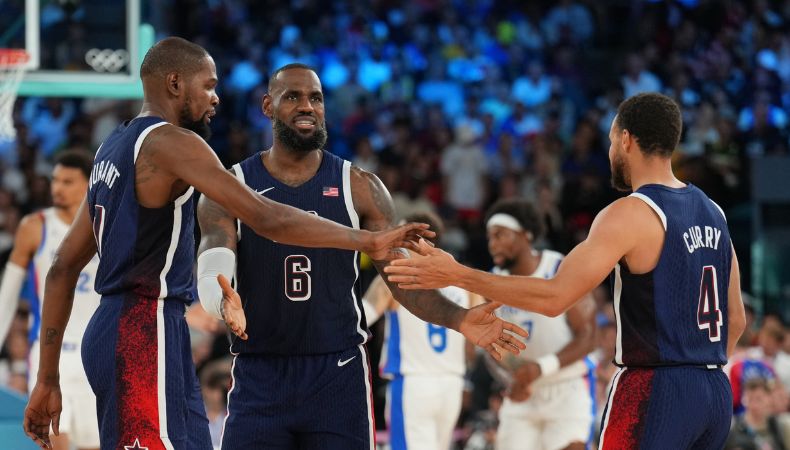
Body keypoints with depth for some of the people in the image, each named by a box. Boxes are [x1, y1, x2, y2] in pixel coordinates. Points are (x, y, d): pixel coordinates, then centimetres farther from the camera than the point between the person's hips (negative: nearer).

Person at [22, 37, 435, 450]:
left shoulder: (114, 149, 18)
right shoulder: (170, 142, -10)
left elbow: (64, 268, 19)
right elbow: (265, 218, -19)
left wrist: (47, 378, 20)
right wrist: (366, 241, -15)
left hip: (115, 329, 10)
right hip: (144, 335, -10)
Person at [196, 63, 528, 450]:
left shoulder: (359, 187, 3)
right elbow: (211, 272, -13)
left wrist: (458, 319, -16)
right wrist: (223, 302, -38)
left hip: (338, 374, 1)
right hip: (259, 375, 0)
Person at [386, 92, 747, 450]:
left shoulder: (630, 214, -12)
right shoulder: (712, 213, 13)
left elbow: (555, 297, -20)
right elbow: (735, 320, 17)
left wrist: (457, 275, -17)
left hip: (654, 391, -8)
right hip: (716, 392, 8)